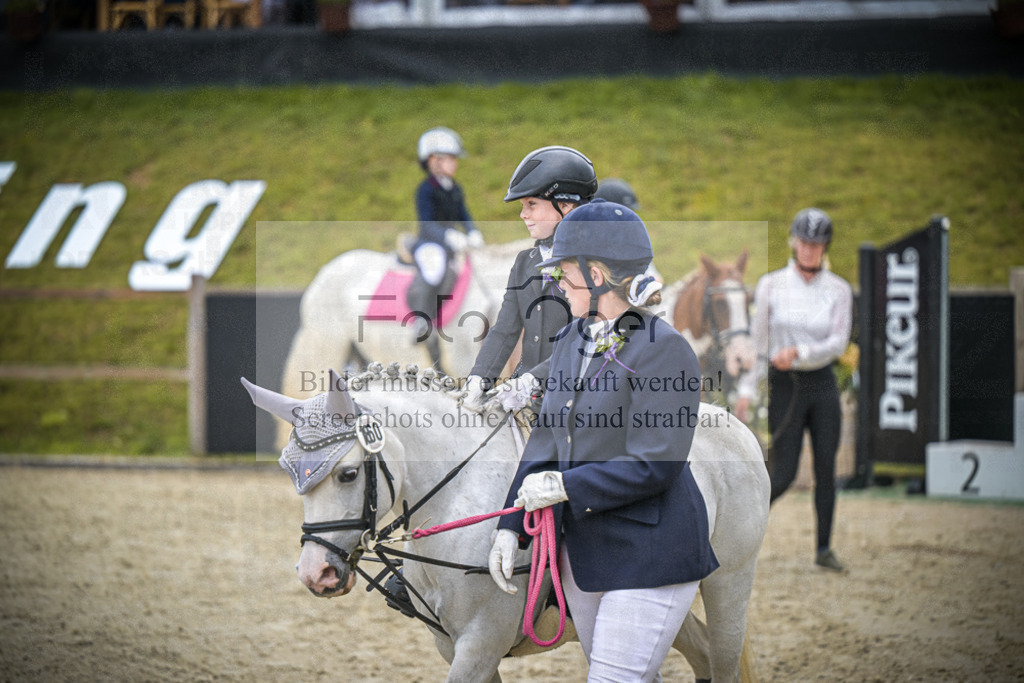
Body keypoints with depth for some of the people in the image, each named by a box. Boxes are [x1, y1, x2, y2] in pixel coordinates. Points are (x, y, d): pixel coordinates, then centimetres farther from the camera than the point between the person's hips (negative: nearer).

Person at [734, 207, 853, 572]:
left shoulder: (838, 290, 1)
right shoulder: (771, 285, -2)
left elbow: (839, 343, -8)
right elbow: (756, 340, 0)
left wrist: (798, 352, -23)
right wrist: (746, 389, -6)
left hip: (823, 384, 2)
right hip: (785, 387, -2)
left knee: (826, 467, -1)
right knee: (784, 474, -6)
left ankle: (824, 548, 9)